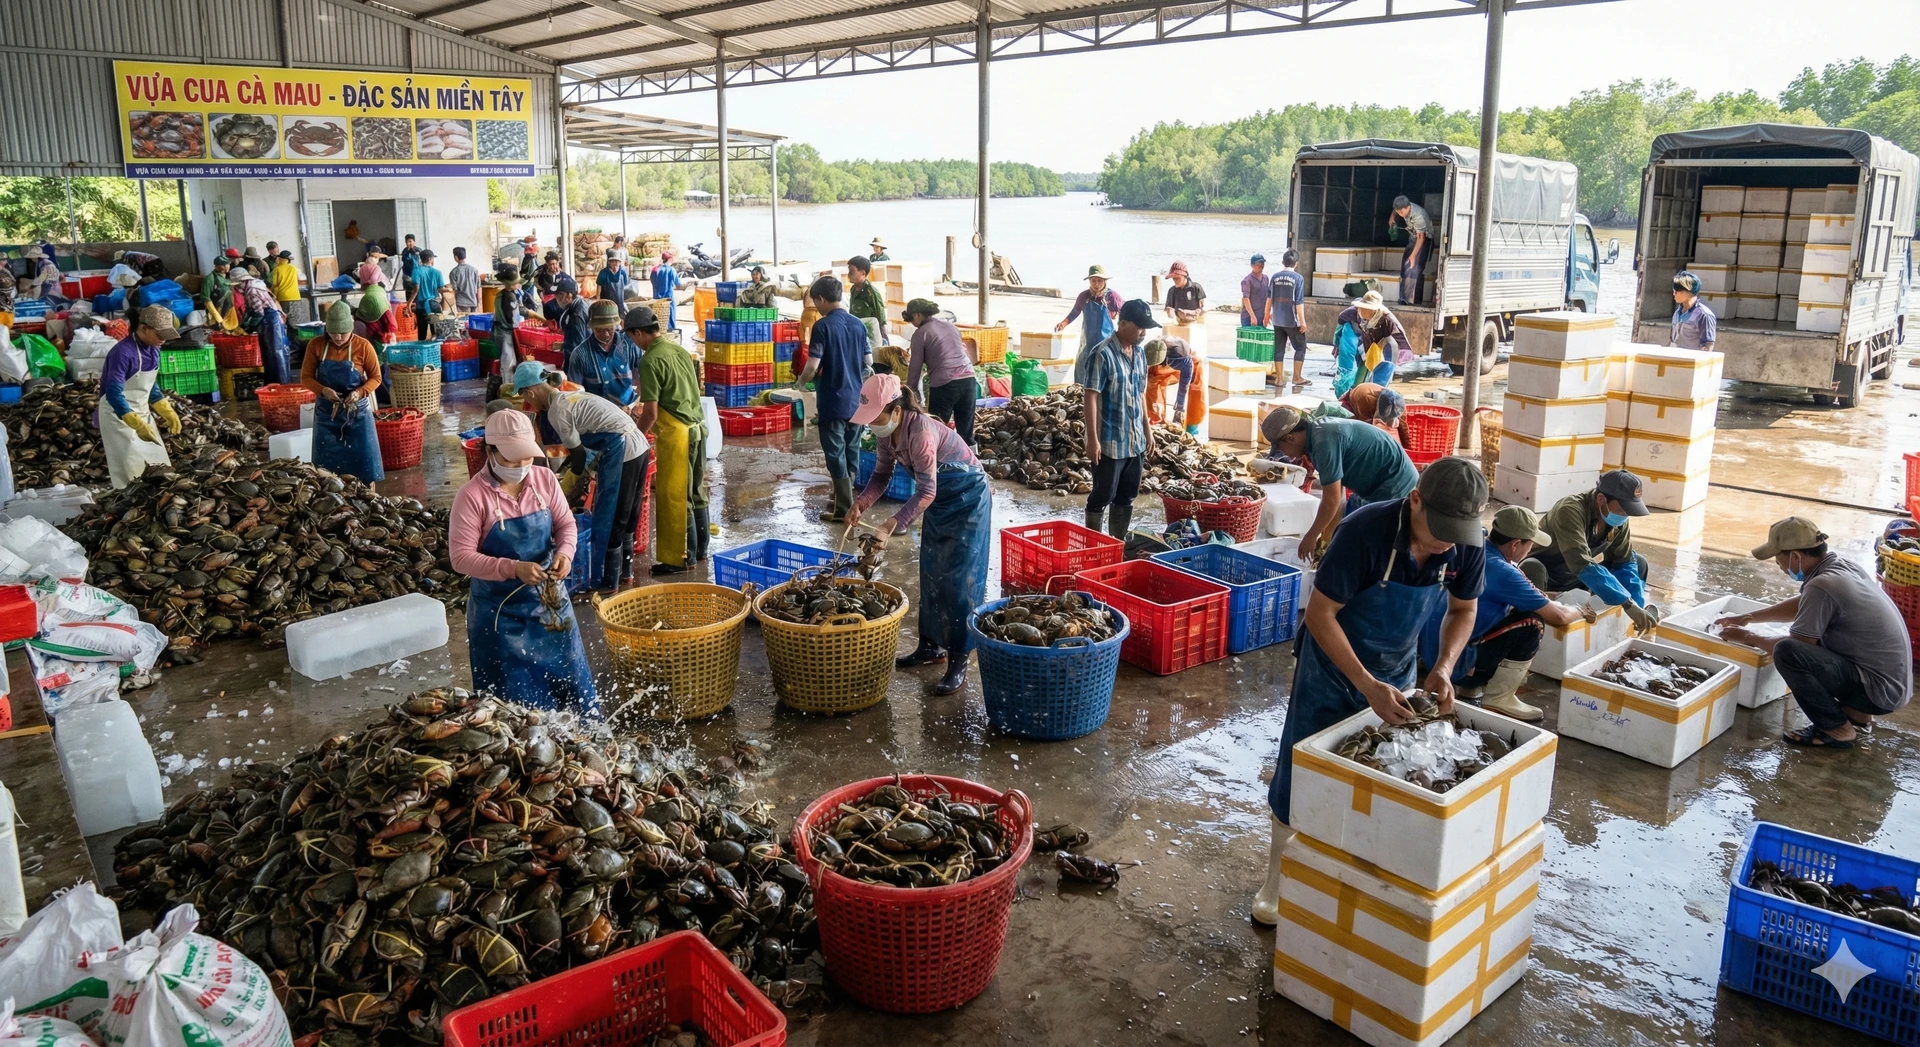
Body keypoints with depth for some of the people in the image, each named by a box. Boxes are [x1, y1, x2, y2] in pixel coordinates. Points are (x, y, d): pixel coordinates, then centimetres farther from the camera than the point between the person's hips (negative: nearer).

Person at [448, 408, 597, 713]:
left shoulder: (545, 479, -4)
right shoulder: (472, 495, -18)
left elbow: (566, 524, 4)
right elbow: (461, 556, -19)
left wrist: (564, 552, -18)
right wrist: (513, 569, -30)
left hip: (547, 599, 4)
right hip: (499, 609, -4)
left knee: (567, 674, 17)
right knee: (513, 692, 7)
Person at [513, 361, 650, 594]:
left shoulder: (556, 411, -8)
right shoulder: (572, 397, 19)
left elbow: (578, 454, -3)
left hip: (621, 454, -9)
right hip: (639, 446, 9)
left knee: (606, 521, 3)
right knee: (624, 515, 22)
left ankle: (606, 582, 12)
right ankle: (625, 568, 34)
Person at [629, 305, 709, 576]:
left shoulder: (650, 361, -15)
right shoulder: (679, 350, 9)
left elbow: (651, 414, -16)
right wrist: (646, 409, 31)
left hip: (676, 434, -8)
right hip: (698, 427, 8)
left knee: (675, 498, 1)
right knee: (696, 493, 16)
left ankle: (680, 558, 7)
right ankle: (699, 549, 27)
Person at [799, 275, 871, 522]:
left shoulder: (823, 326, -13)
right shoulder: (858, 324, 6)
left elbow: (813, 367, -18)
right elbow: (868, 362, 12)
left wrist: (801, 382, 2)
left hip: (833, 401, -6)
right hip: (856, 399, 6)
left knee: (836, 454, 0)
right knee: (851, 451, 15)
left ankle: (844, 509, 3)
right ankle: (846, 497, 27)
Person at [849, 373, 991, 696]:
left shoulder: (920, 432, -32)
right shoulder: (886, 433, -8)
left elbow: (926, 492, -32)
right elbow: (882, 474, 3)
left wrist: (892, 527, -37)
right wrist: (861, 503, -15)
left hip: (968, 498, -8)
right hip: (940, 499, 8)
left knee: (959, 579, -7)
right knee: (931, 575, 14)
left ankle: (958, 663, -3)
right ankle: (932, 645, 27)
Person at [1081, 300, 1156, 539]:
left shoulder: (1139, 353, 8)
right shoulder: (1102, 354, -16)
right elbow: (1090, 397, -18)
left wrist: (1147, 429, 18)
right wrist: (1093, 438, -21)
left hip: (1135, 440, 7)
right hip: (1109, 441, -7)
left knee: (1127, 496, 14)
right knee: (1102, 496, 2)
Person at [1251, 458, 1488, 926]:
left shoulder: (1466, 545, -19)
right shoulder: (1365, 531, -34)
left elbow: (1463, 609, 0)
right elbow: (1319, 615, -27)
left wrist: (1443, 667, -18)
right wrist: (1367, 686, -32)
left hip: (1397, 668, 4)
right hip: (1334, 660, -4)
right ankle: (1278, 876, 21)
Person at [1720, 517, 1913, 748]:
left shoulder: (1822, 585, -23)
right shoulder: (1844, 566, 5)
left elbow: (1794, 647, -15)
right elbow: (1802, 605, 24)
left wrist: (1749, 638, 1)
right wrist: (1749, 617, 25)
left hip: (1879, 689, -10)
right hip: (1894, 680, 10)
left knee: (1787, 652, -26)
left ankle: (1837, 729, -8)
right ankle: (1856, 711, 19)